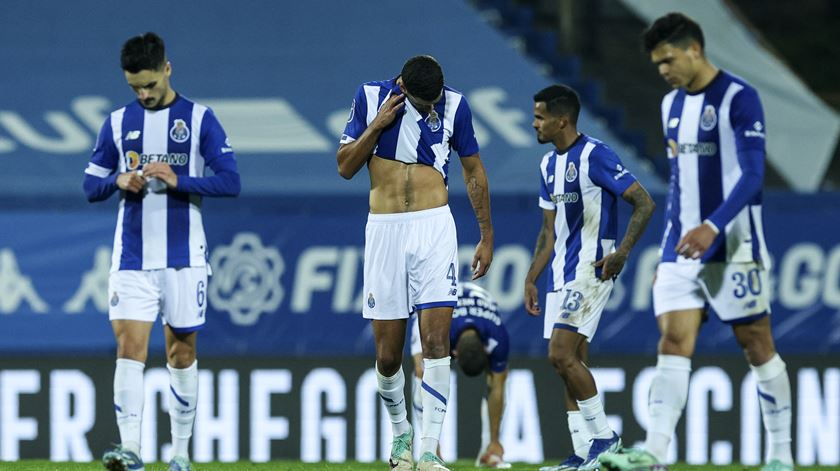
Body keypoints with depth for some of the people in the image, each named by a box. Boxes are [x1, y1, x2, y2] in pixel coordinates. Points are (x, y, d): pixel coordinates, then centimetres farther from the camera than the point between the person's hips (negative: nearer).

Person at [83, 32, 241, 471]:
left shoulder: (199, 119, 0)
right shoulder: (118, 122, 8)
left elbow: (230, 181, -5)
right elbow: (91, 184, 12)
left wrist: (178, 180, -18)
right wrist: (119, 180, -10)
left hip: (184, 257, -1)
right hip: (132, 257, 1)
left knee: (182, 350, 5)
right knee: (130, 343, -13)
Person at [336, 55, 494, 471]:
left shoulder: (454, 106, 0)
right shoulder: (370, 97, 0)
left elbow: (473, 171, 11)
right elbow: (345, 167, 3)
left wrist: (487, 236, 12)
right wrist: (377, 125, -11)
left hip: (433, 227, -1)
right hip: (384, 230, 1)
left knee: (436, 341, -13)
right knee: (387, 355, 2)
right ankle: (400, 434, 28)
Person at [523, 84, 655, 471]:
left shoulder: (595, 156, -13)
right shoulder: (549, 164, 14)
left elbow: (644, 203, -15)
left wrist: (621, 253, -23)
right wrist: (531, 279, 17)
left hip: (591, 269, -9)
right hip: (561, 273, 9)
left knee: (562, 354, -16)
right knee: (569, 360, 6)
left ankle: (603, 437, -5)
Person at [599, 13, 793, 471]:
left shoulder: (739, 99, -9)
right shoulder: (672, 105, 14)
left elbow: (751, 174, -18)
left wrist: (713, 227, -29)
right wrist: (666, 251, 19)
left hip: (732, 247, -6)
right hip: (681, 246, 6)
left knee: (757, 345, 1)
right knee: (673, 341, -7)